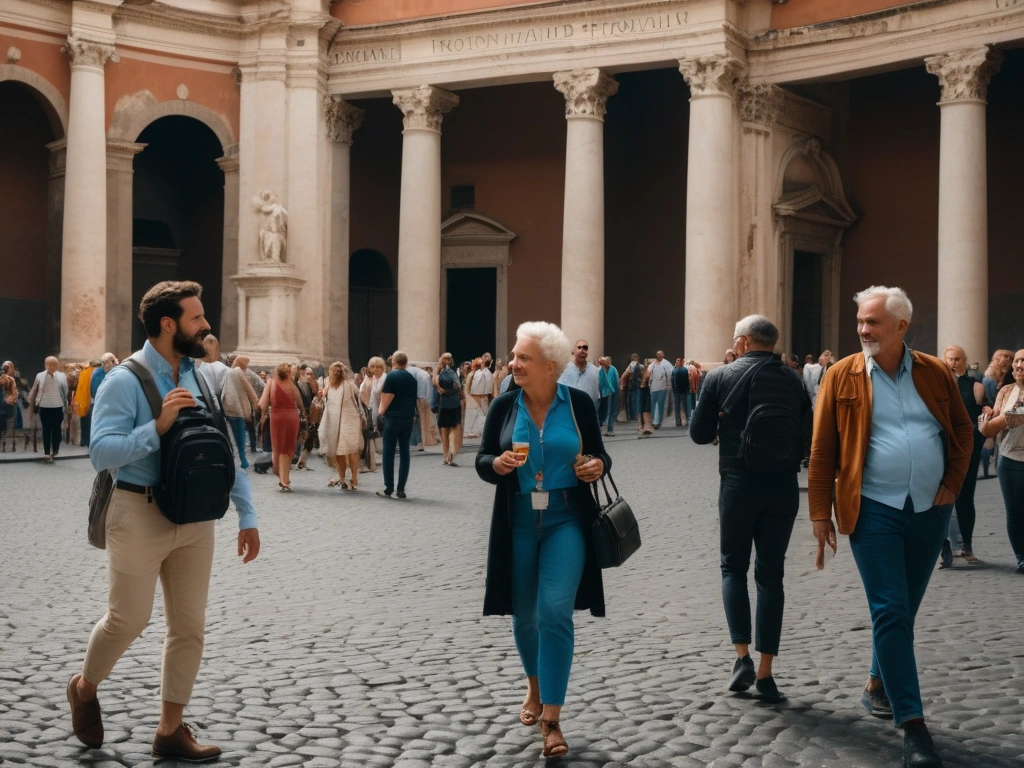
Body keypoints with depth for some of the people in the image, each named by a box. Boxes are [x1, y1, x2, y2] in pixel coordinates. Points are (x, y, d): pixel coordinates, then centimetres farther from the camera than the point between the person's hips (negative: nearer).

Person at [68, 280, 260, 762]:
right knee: (129, 618, 2)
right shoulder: (125, 382, -10)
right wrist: (158, 426, -27)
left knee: (189, 625, 7)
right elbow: (101, 453, -18)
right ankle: (84, 688, 33)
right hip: (139, 513, -6)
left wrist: (246, 515, 7)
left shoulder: (203, 379, 8)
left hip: (196, 516, 6)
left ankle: (170, 731, 21)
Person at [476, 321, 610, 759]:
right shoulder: (504, 406, -1)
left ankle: (551, 720, -7)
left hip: (566, 520, -2)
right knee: (524, 615, 13)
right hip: (517, 522, 2)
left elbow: (598, 455, 7)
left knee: (555, 612, -13)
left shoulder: (579, 403, -4)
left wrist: (598, 465, -16)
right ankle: (535, 687, 41)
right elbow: (481, 460, 4)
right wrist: (497, 464, -18)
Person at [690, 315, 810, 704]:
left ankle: (743, 657, -1)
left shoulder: (721, 377, -5)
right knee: (771, 573, 9)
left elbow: (700, 433, 0)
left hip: (739, 485, -2)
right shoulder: (793, 380, 3)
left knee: (733, 567, 14)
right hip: (783, 486, 2)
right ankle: (765, 674, 6)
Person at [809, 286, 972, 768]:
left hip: (929, 511, 3)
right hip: (874, 511, -3)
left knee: (902, 611, 14)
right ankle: (912, 724, -6)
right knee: (890, 613, -8)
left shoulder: (935, 373, 3)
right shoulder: (842, 377, -3)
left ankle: (877, 687, 35)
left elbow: (962, 431, 14)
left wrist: (952, 484, 4)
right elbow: (822, 450, -2)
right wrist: (820, 512, -4)